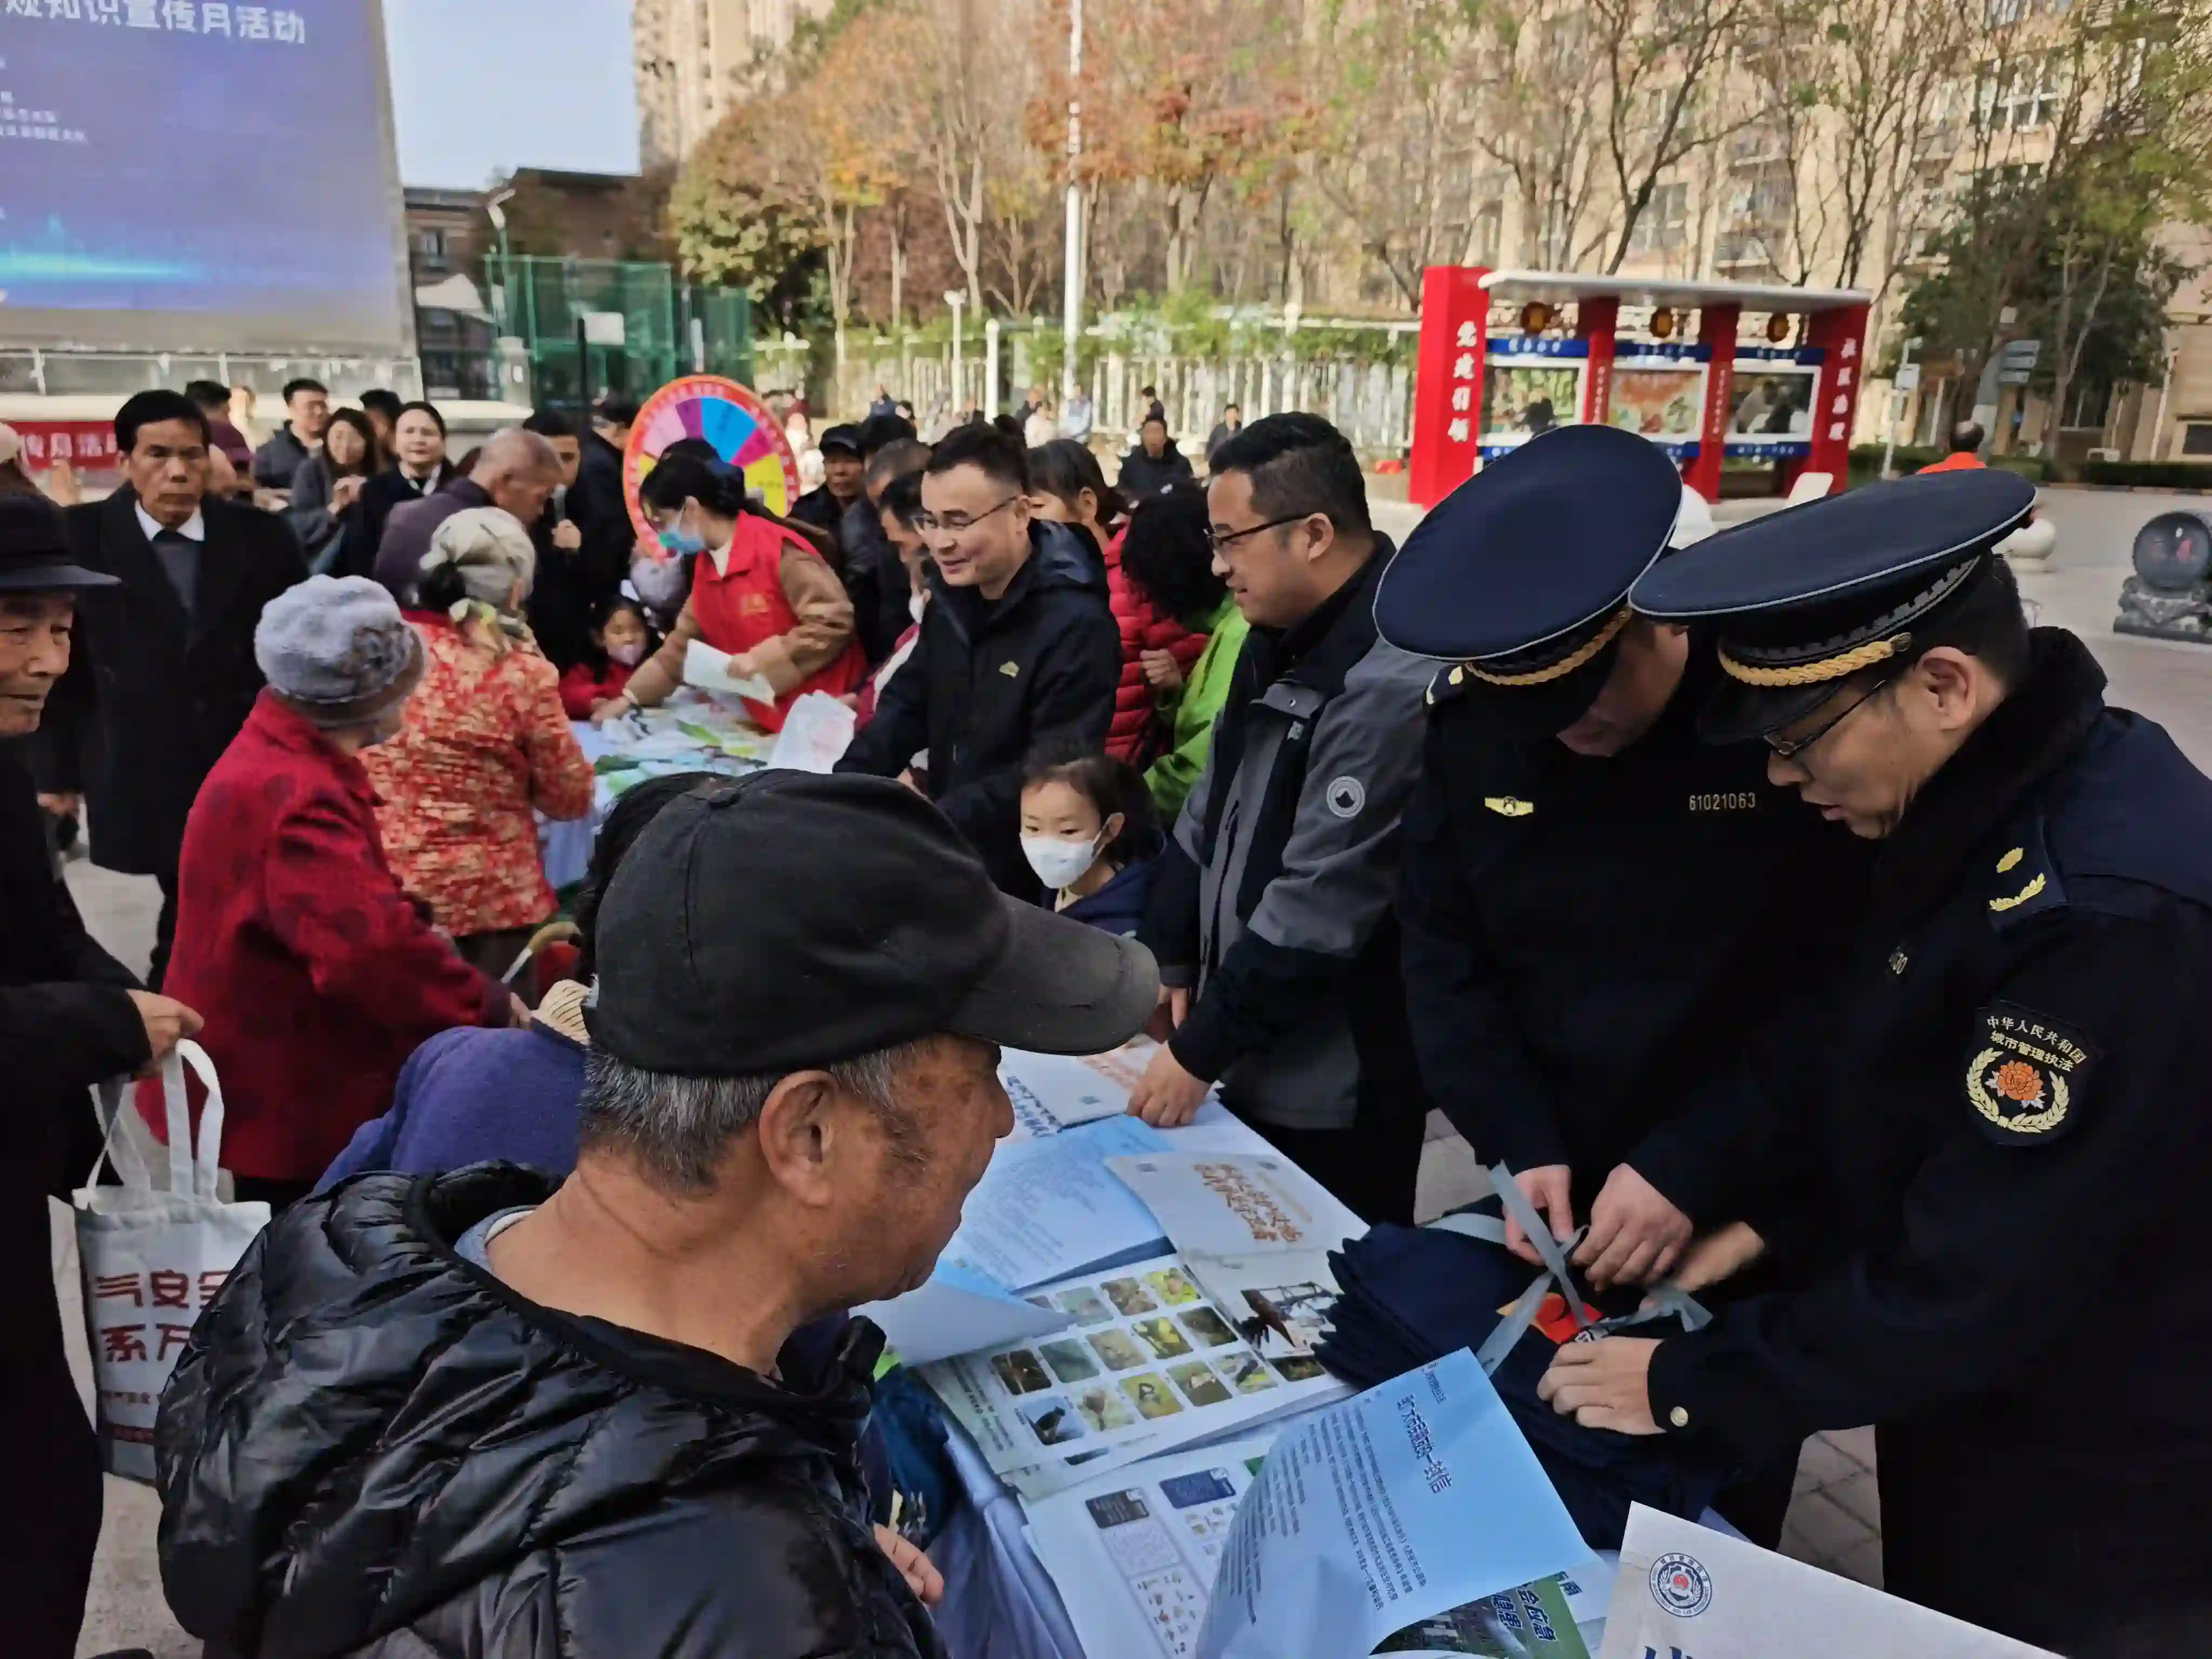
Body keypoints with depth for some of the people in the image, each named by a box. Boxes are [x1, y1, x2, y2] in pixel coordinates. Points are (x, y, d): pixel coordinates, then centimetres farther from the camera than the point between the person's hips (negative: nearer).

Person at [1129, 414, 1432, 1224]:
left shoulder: (1391, 686, -26)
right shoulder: (1281, 641, 5)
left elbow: (1318, 910, -26)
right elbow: (1208, 811, 12)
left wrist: (1198, 1051, -17)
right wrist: (1169, 962, 9)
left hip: (1334, 1090, -8)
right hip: (1251, 1054, 8)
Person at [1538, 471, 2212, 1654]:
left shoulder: (2111, 913, -34)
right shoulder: (1989, 802, -4)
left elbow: (1970, 1279, -30)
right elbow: (1863, 1056, 9)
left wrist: (1690, 1386, -20)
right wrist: (1776, 1212, -1)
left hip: (2092, 1522, -8)